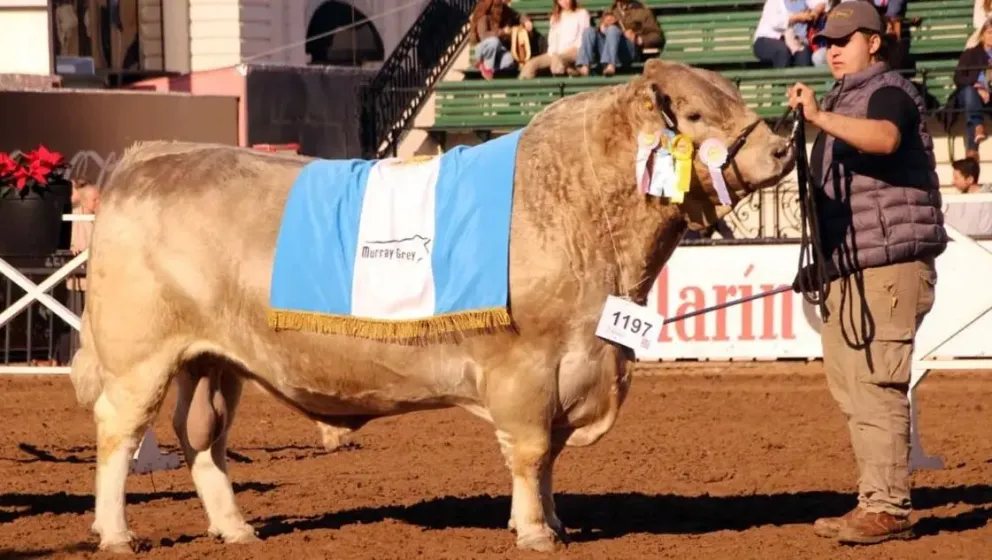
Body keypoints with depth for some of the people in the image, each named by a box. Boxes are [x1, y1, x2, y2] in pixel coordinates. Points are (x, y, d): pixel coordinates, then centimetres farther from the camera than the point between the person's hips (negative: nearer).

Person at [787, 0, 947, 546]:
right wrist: (821, 262, 25)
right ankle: (874, 503, 18)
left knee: (877, 388, -13)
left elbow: (886, 137, -34)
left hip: (889, 270, -10)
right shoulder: (844, 100, 21)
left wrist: (821, 117, -44)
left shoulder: (889, 92, -8)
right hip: (847, 274, 10)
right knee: (854, 393, 12)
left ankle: (888, 508, -12)